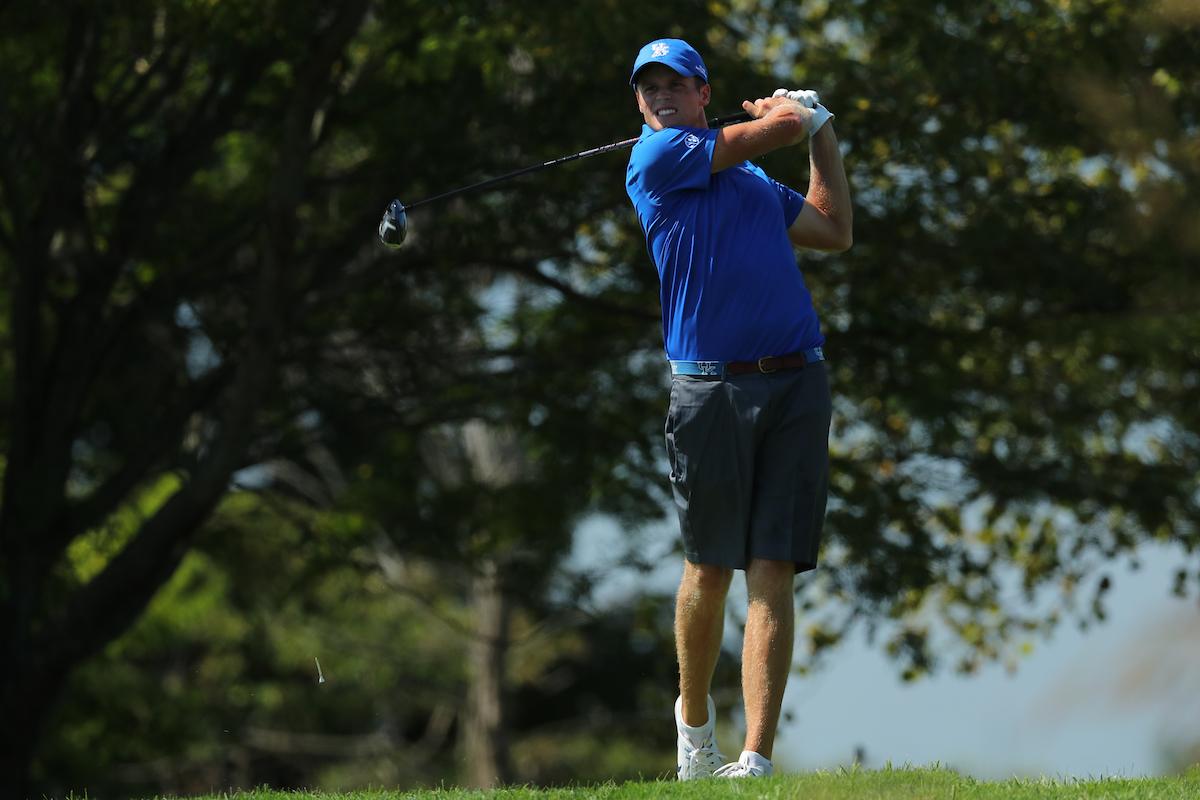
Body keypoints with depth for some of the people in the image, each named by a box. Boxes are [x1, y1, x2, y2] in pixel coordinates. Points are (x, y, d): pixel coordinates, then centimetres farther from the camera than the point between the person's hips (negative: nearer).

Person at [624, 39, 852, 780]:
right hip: (711, 388, -4)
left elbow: (834, 230, 35)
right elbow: (778, 126, 2)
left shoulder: (755, 182, 23)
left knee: (773, 574, -5)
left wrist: (821, 127, 34)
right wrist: (794, 112, 24)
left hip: (796, 384, 4)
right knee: (710, 570, 6)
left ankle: (757, 760, -10)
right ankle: (695, 721, 31)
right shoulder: (657, 158, 2)